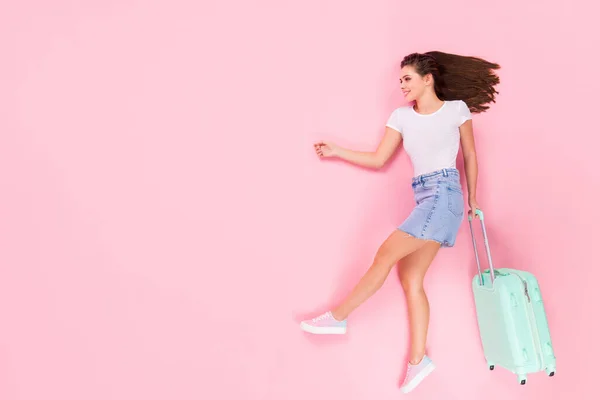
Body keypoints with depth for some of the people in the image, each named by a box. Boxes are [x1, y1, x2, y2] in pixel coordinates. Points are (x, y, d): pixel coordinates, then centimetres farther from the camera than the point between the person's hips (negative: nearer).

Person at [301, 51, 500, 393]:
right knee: (410, 279, 2)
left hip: (445, 195, -6)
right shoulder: (402, 116, 12)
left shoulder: (457, 109, 2)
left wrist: (473, 200, 12)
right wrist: (336, 151, 8)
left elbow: (470, 156, 9)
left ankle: (338, 317, -3)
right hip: (424, 198, 6)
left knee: (386, 254, -15)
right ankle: (418, 359, 8)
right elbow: (378, 160, 13)